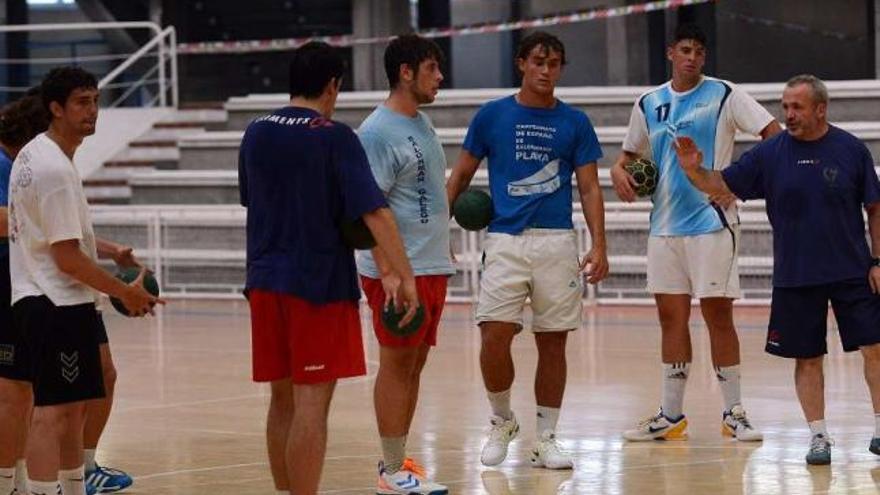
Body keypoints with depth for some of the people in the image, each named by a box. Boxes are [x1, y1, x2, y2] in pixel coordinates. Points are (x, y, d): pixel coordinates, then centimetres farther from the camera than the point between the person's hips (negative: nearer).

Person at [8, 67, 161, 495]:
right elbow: (67, 258, -20)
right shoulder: (55, 169, -18)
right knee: (52, 412, -12)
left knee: (73, 409, 18)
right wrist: (126, 292, -12)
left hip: (37, 300, 11)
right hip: (57, 304, -11)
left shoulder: (31, 155, 14)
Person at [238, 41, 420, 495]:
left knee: (282, 399, 16)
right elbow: (374, 212, -18)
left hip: (266, 282, 6)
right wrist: (405, 277, -18)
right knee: (311, 405, -5)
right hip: (319, 284, -6)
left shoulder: (255, 134, 8)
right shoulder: (334, 138, -11)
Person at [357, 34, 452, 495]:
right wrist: (388, 274, -24)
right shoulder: (378, 133, -15)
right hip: (400, 272, -8)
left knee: (414, 366, 12)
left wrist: (442, 248, 21)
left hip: (432, 267, 8)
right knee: (397, 366, -3)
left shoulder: (422, 123, 13)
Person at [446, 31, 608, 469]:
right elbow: (461, 176, 11)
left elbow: (589, 189, 5)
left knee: (552, 343, 4)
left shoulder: (575, 122, 6)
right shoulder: (492, 115, 4)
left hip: (557, 241, 1)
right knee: (494, 337, -11)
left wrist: (599, 246, -6)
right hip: (505, 240, -1)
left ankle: (546, 440, 14)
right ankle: (501, 422, 13)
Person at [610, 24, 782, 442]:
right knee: (671, 316, 7)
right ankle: (671, 416, 13)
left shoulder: (724, 95, -4)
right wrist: (619, 169, 0)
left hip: (711, 220, -5)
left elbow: (775, 137, -9)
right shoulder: (648, 104, 11)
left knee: (717, 314, -4)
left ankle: (733, 414, 4)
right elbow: (631, 152, 23)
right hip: (665, 223, 5)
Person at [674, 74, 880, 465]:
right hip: (795, 276, 1)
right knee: (807, 358, 5)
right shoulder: (769, 154, 0)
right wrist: (694, 170, -21)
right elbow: (722, 185, 0)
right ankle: (818, 436, 15)